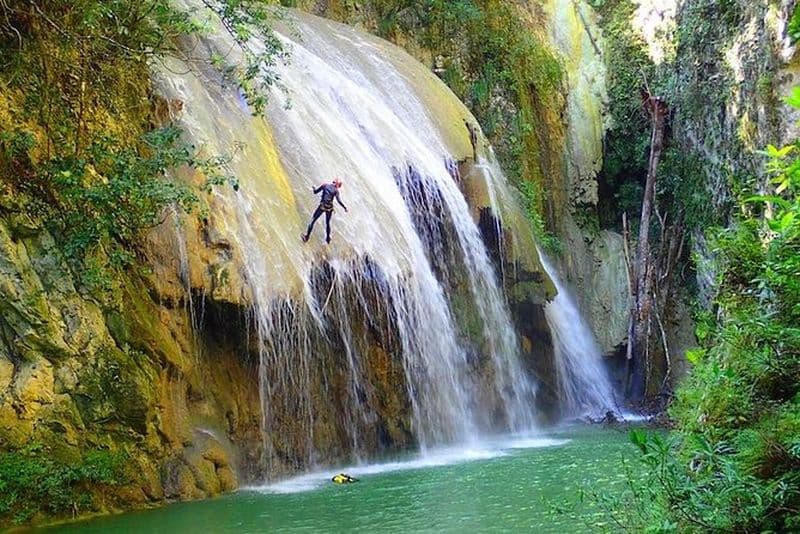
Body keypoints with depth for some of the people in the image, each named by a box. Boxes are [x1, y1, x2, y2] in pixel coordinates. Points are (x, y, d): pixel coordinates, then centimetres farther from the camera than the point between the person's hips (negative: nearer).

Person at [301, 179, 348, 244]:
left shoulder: (325, 185, -1)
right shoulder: (336, 190, -2)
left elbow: (315, 192, 2)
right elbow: (339, 201, -12)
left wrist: (314, 189, 25)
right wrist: (345, 207, -1)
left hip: (322, 206, -1)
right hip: (329, 208, 1)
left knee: (313, 220, 6)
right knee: (327, 223, 21)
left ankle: (306, 236, -1)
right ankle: (328, 239, 29)